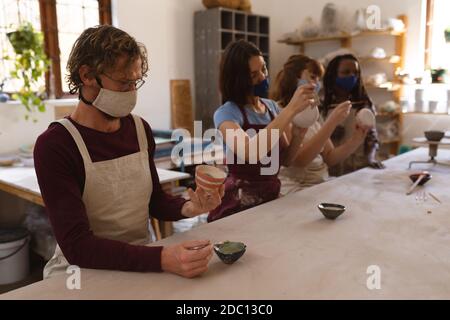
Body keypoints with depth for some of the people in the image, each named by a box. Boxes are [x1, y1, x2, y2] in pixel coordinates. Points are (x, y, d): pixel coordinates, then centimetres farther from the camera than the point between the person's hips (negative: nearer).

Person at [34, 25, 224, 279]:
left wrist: (188, 208, -9)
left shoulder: (140, 130, 0)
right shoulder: (54, 146, -17)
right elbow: (76, 246, -24)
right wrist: (162, 259, -35)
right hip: (84, 273, -5)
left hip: (142, 262, 5)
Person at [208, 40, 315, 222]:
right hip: (239, 206, -5)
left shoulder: (272, 107, 6)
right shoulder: (226, 113, -11)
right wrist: (291, 109, -28)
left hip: (271, 197, 5)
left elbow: (285, 159, 8)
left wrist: (298, 135, -10)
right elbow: (250, 152, -30)